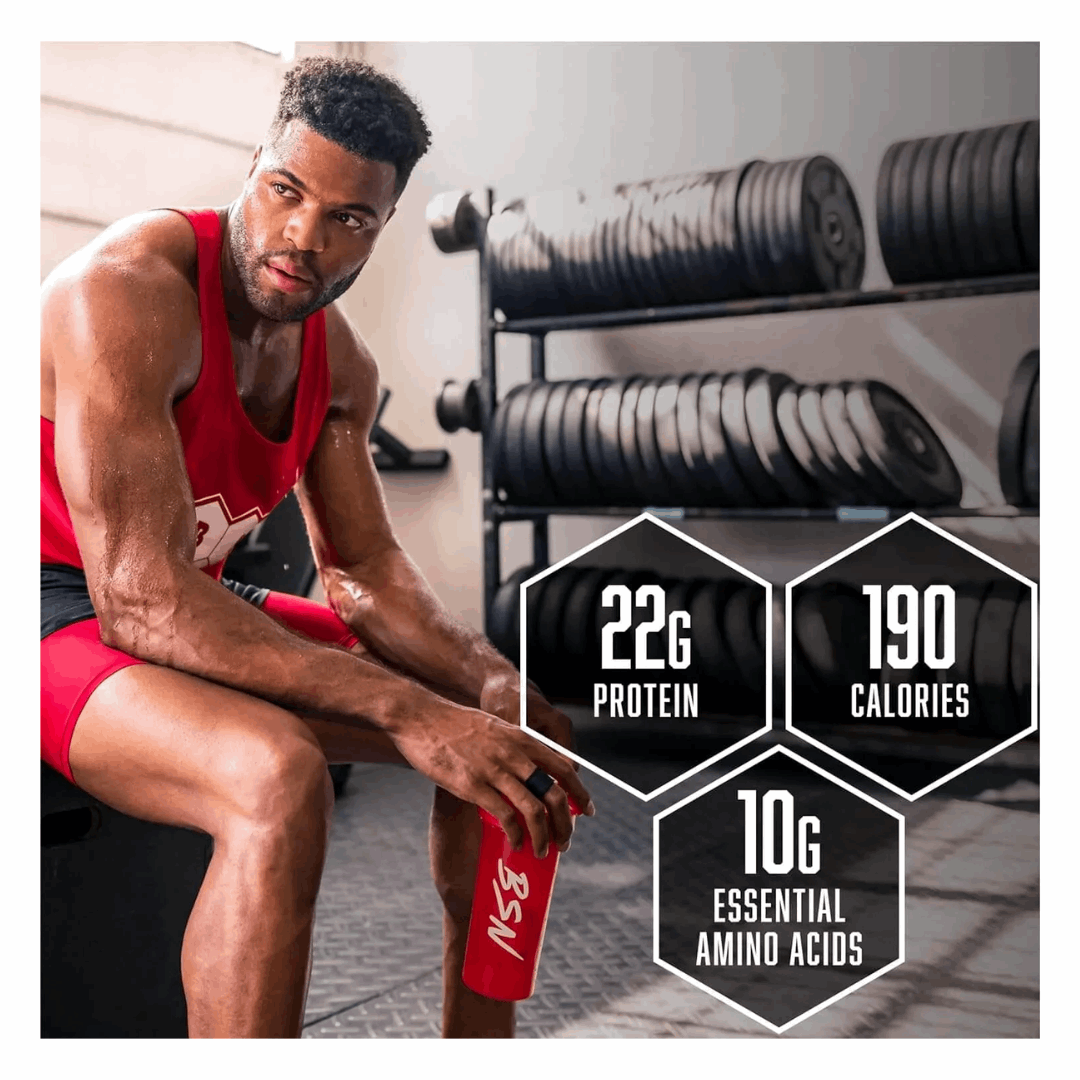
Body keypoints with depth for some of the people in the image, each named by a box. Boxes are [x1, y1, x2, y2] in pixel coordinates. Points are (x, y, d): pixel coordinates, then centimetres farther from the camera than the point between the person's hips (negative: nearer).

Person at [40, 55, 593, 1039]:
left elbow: (365, 571, 4)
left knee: (503, 733, 5)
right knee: (279, 777, -38)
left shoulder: (340, 363, 2)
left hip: (201, 609, 8)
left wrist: (493, 682, -16)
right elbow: (142, 596, -31)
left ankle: (479, 1051, 16)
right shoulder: (127, 291, -24)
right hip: (58, 612, -8)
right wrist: (405, 712, -36)